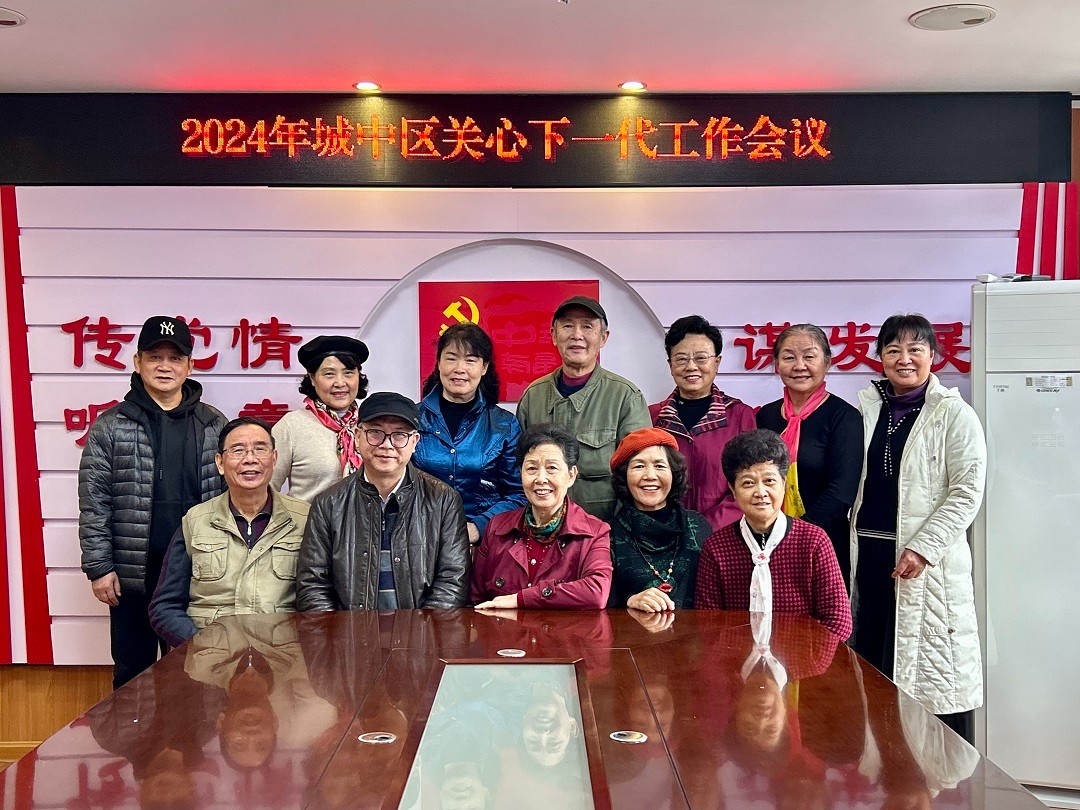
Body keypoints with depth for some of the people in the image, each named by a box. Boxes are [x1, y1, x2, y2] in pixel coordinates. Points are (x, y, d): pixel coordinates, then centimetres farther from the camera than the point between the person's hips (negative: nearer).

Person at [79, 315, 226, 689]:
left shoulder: (214, 425, 6)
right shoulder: (110, 426, 2)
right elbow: (94, 504, 0)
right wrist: (99, 567, -5)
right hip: (133, 574, -1)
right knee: (133, 676, 11)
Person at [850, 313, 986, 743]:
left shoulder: (955, 415, -4)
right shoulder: (866, 408, 10)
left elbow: (967, 493, -9)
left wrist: (922, 548, -16)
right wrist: (847, 543, 7)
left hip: (927, 559, -5)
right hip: (867, 554, 5)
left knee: (935, 664, -1)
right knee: (871, 664, 10)